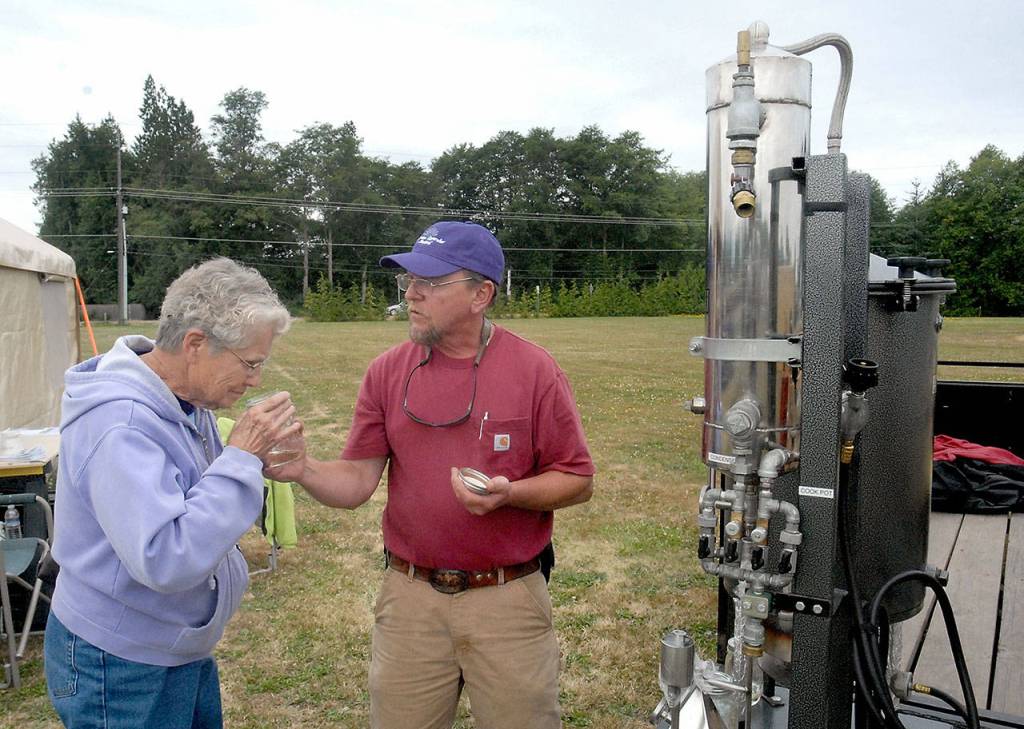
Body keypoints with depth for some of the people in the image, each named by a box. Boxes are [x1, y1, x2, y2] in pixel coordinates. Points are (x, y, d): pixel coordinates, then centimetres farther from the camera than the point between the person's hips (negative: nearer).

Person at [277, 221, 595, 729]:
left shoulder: (534, 371, -9)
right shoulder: (387, 372, -1)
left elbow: (577, 480, -4)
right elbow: (357, 482, -2)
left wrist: (509, 493, -21)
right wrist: (304, 471, -22)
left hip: (509, 598, -2)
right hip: (410, 596, 2)